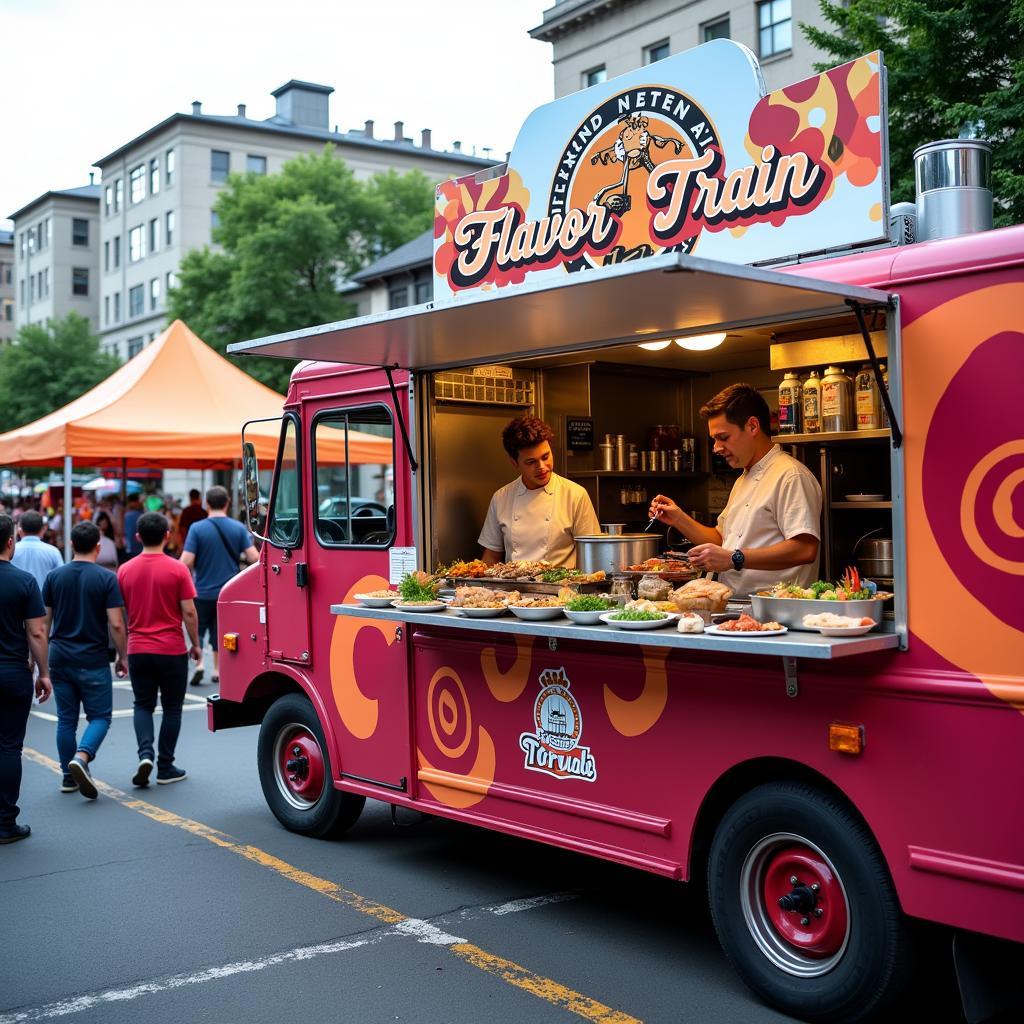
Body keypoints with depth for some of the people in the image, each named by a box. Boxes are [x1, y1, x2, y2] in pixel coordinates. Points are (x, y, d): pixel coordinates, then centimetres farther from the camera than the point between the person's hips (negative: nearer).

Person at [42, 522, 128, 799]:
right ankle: (81, 757, -20)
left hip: (60, 659, 4)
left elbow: (44, 621, 7)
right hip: (93, 660, -4)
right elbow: (116, 624, -12)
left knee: (66, 719, 12)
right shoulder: (106, 578, -9)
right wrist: (122, 656, 0)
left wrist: (43, 658, 18)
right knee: (100, 716, 5)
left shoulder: (55, 576, 3)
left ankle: (69, 777, 15)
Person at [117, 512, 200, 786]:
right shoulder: (177, 569, -9)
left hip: (138, 650, 3)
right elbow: (189, 612, -9)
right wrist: (195, 644, 4)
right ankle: (165, 768, 13)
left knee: (143, 705, 15)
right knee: (171, 708, 10)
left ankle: (145, 754, -6)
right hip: (172, 650, -2)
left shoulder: (125, 570, 0)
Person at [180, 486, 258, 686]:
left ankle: (198, 663, -3)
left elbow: (186, 562, -16)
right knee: (221, 631, 14)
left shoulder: (197, 528, -11)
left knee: (197, 629, 13)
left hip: (203, 591, -2)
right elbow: (254, 558, -9)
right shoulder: (239, 528, -4)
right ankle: (217, 670, 15)